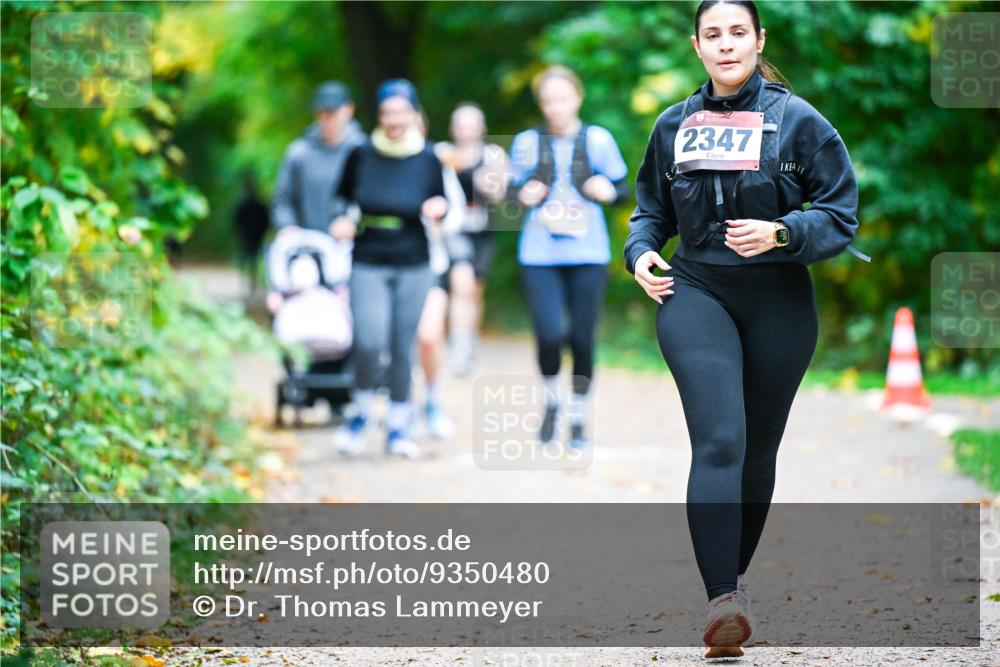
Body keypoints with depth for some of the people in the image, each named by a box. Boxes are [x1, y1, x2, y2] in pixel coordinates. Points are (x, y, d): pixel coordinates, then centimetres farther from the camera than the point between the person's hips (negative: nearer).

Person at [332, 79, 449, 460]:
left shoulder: (428, 159, 0)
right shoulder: (362, 155, -1)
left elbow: (440, 213, 8)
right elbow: (343, 199, 11)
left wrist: (437, 210, -15)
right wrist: (343, 222, -9)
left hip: (413, 267, 1)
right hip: (368, 264, -1)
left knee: (403, 349, 7)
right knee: (370, 343, -16)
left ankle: (398, 429, 20)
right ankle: (361, 415, 9)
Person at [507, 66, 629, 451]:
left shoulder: (597, 140, 3)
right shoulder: (527, 142, 3)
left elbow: (622, 190, 8)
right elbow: (512, 191, 12)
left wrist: (609, 191, -14)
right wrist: (523, 196, -11)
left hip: (587, 254, 0)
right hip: (539, 255, 0)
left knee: (582, 339, 2)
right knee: (549, 335, -14)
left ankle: (578, 419, 19)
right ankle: (551, 400, 16)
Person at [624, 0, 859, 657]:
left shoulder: (798, 121, -1)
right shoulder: (674, 126, 8)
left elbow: (842, 215, -3)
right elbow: (653, 209, 22)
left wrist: (781, 234, -19)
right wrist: (641, 252, 2)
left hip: (779, 303, 0)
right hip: (695, 293, 0)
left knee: (758, 449, 12)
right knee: (718, 441, -18)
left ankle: (735, 573, 33)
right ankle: (724, 602, -28)